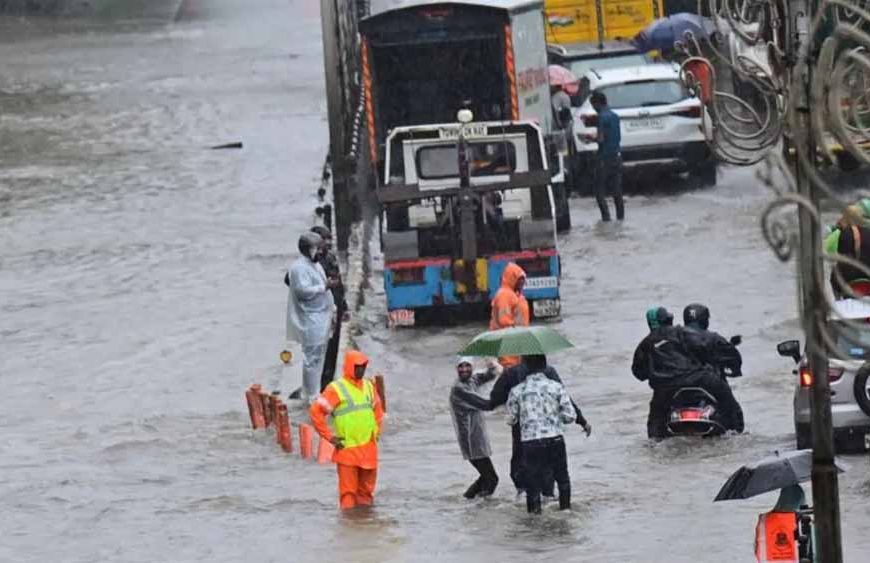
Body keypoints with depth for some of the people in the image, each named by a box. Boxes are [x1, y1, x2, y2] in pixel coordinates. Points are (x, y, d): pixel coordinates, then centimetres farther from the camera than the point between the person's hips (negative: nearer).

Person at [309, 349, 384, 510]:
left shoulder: (369, 387, 12)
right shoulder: (336, 389, -8)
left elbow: (378, 409, 28)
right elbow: (316, 411, -10)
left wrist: (376, 431, 16)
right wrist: (329, 437, -10)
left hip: (368, 447, 6)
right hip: (347, 449, -6)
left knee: (366, 489, 11)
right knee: (348, 491, -5)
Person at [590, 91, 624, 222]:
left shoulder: (602, 117, -13)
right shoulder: (615, 116, 11)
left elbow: (601, 139, -17)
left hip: (605, 157, -7)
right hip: (617, 155, 7)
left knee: (600, 188, -1)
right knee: (617, 188, 12)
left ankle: (606, 215, -10)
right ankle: (620, 215, 12)